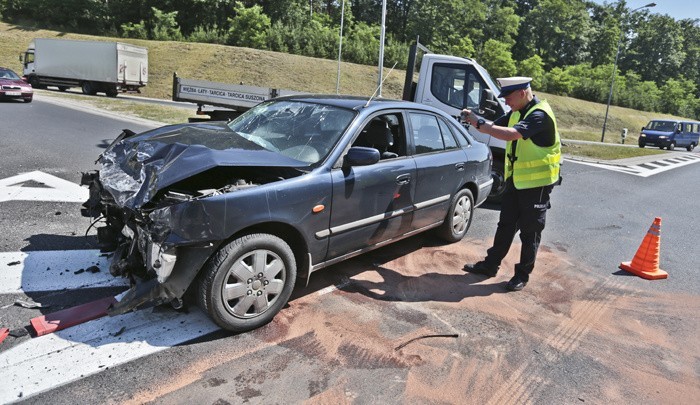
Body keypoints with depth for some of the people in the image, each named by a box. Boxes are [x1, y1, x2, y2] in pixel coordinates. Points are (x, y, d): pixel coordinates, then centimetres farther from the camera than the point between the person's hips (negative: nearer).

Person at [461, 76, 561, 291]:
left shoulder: (540, 114, -21)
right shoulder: (516, 113, 7)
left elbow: (511, 134, -35)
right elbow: (493, 127, 7)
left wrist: (479, 123, -30)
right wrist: (473, 118, -11)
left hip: (536, 183, -8)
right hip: (515, 180, 8)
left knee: (530, 231, 5)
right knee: (505, 226, 15)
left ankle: (523, 275, 17)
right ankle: (490, 265, 25)